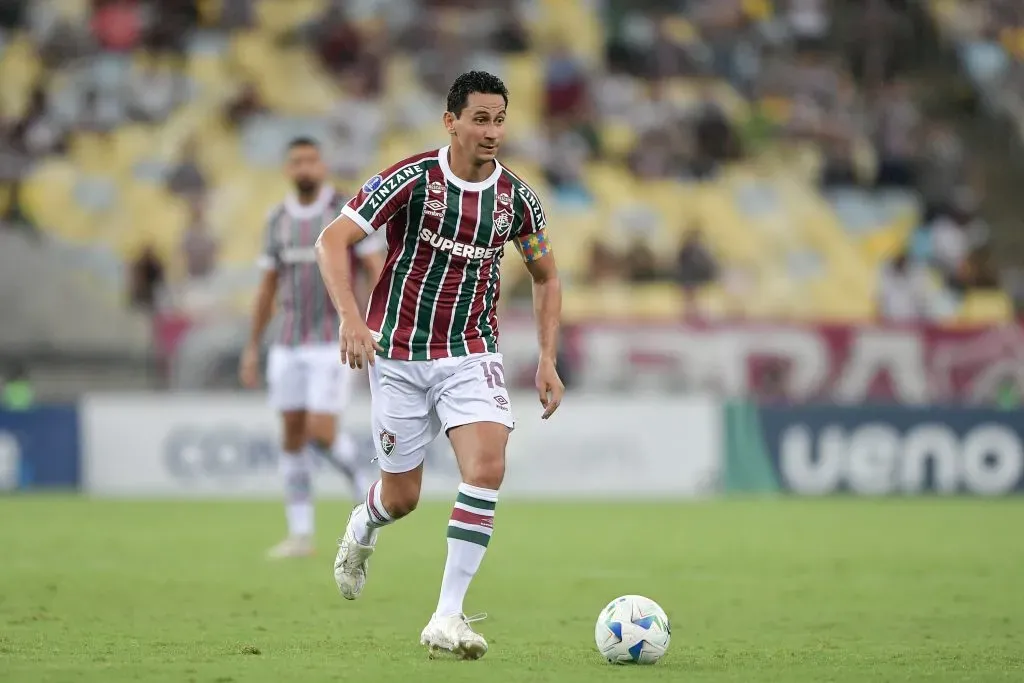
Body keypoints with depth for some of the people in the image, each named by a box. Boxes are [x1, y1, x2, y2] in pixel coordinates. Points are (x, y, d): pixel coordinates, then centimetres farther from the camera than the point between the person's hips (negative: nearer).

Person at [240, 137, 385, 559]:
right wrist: (252, 349, 10)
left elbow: (378, 271, -10)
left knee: (320, 436, -14)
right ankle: (301, 535, 7)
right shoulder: (278, 219, 7)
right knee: (293, 437, 1)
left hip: (334, 342, -5)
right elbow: (268, 287, 13)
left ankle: (362, 482, 16)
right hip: (289, 345, 5)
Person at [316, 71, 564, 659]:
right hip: (400, 354, -2)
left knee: (488, 466, -22)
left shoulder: (516, 198, -1)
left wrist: (548, 360, 6)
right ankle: (362, 529, 46)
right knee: (402, 496, 6)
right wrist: (352, 318, -25)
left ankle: (447, 618, -18)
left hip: (471, 355, 2)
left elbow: (547, 276, 14)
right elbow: (333, 241, -13)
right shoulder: (411, 180, -13)